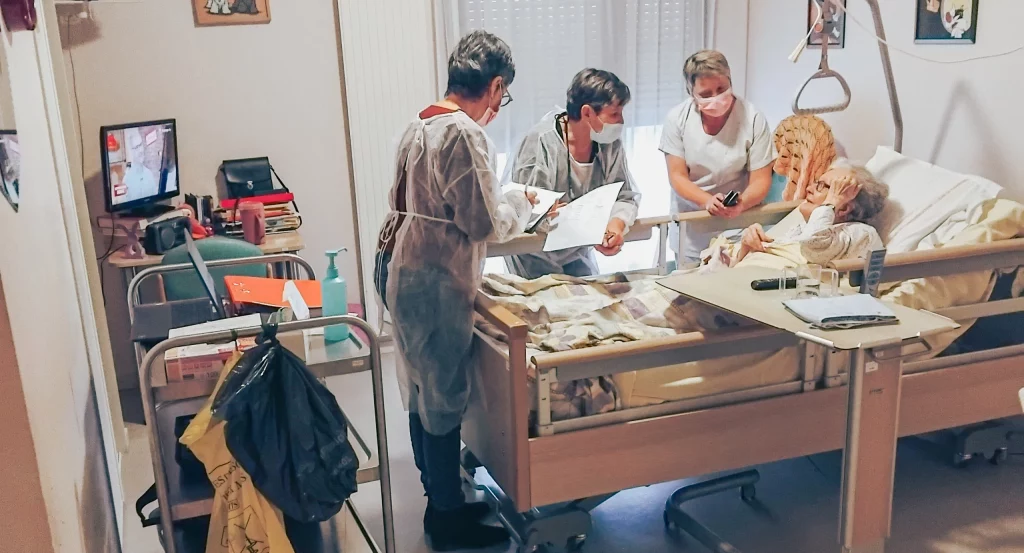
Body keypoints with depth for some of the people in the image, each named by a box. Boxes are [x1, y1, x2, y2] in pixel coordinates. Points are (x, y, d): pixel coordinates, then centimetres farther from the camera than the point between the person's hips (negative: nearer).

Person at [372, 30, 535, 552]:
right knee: (444, 397, 3)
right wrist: (520, 204, 2)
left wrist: (500, 200, 20)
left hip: (401, 268, 10)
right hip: (433, 281, -10)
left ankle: (440, 498, 34)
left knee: (423, 391, 18)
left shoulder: (420, 125, 10)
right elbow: (485, 223, -17)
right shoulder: (465, 134, -18)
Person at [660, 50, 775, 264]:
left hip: (737, 224, -1)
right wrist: (707, 200, -29)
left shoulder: (753, 119, -15)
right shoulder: (678, 118, -11)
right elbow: (677, 176, -10)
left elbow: (760, 180, -13)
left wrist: (741, 204, -35)